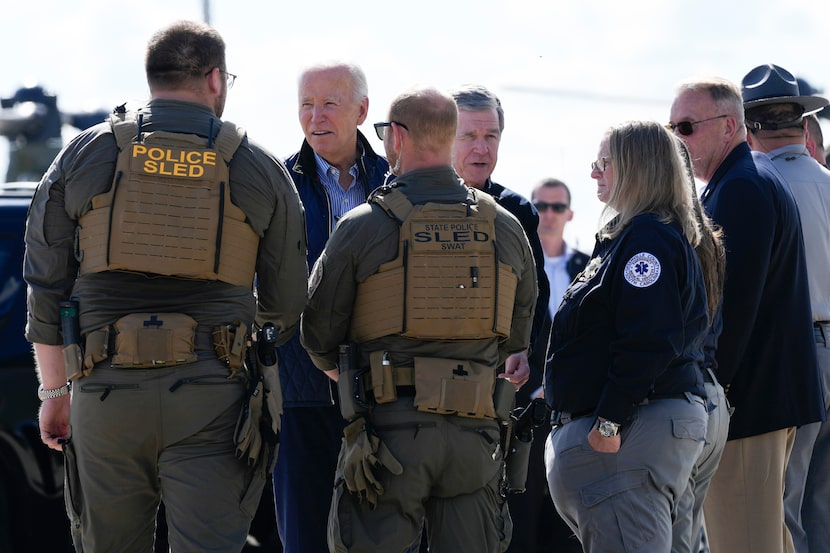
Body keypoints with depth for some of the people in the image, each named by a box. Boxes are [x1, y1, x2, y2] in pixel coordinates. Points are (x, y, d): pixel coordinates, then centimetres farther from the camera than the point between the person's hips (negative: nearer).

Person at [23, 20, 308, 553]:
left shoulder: (84, 155, 7)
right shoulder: (259, 168, 5)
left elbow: (46, 285, 7)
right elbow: (287, 299, 10)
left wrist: (54, 391, 15)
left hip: (107, 389, 1)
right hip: (211, 398, -1)